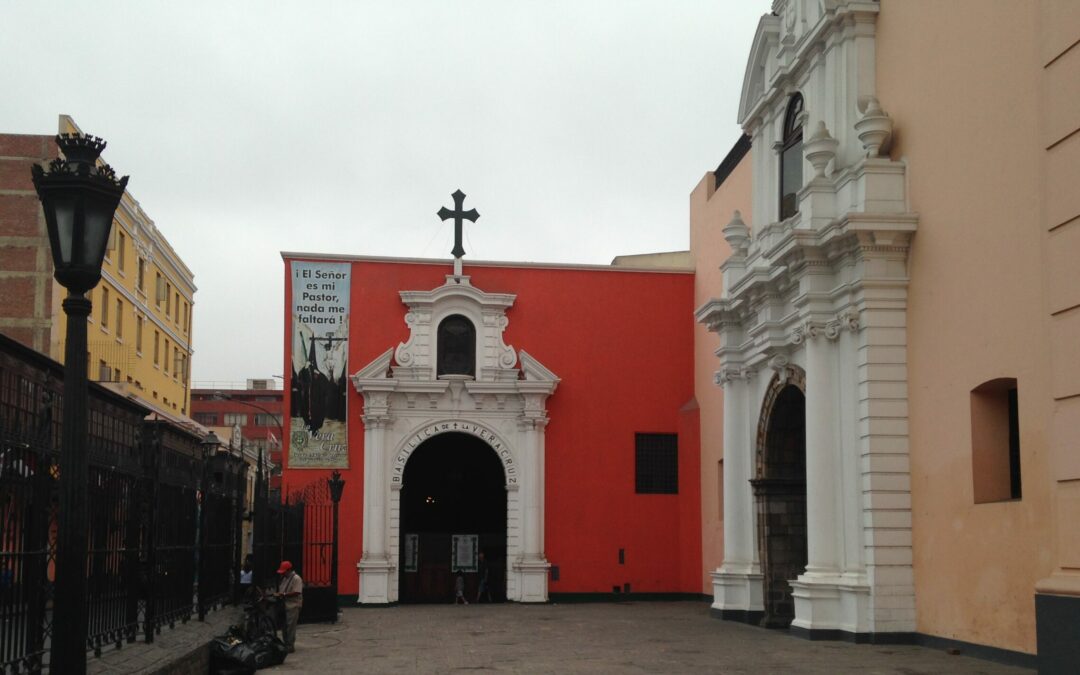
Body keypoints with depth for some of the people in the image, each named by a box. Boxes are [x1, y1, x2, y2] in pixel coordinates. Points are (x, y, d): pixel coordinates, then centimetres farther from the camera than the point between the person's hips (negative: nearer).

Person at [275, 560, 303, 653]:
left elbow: (297, 592, -20)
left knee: (290, 626, -8)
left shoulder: (296, 579, -11)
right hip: (284, 605, 9)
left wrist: (283, 594, -21)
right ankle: (286, 644, 20)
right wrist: (278, 595, 3)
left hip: (293, 606, -9)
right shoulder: (284, 578, 16)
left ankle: (290, 646, -4)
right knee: (284, 626, 11)